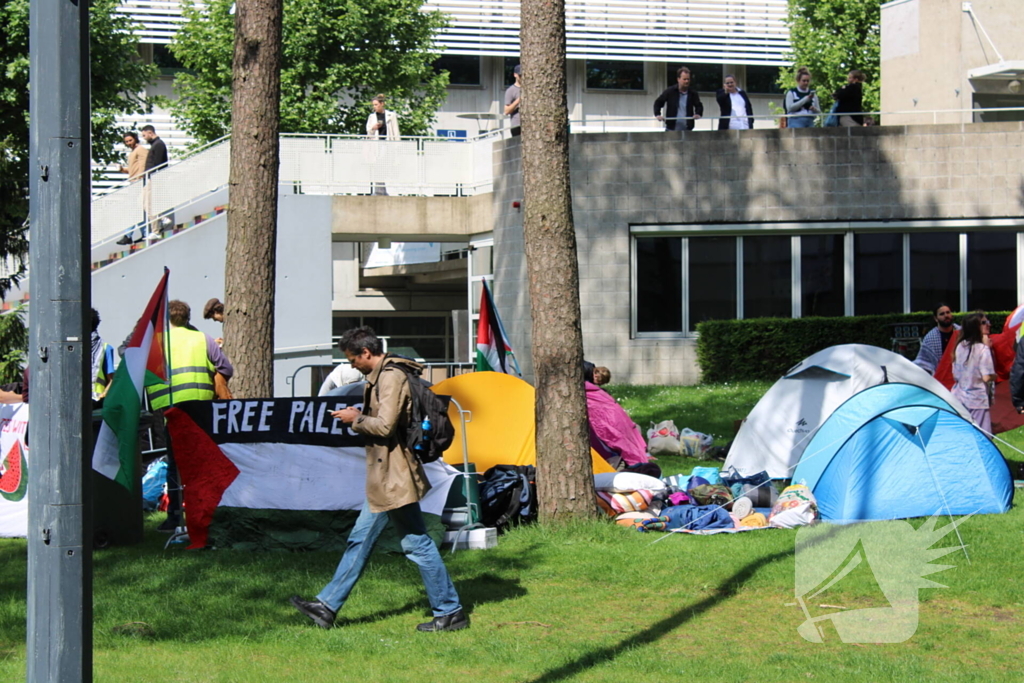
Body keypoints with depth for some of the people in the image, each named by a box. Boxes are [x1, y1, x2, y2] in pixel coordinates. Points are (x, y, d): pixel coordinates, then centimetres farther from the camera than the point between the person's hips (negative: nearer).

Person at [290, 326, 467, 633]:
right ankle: (327, 606, 20)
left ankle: (450, 612, 3)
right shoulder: (383, 376, 14)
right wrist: (360, 415, 12)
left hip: (393, 478, -11)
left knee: (417, 543, -4)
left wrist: (356, 419, -10)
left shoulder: (390, 378, -18)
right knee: (360, 540, 14)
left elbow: (385, 426, -25)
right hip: (383, 479, 11)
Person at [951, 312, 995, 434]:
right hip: (977, 400, -7)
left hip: (959, 397, 7)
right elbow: (987, 377, -17)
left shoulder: (960, 346, 7)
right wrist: (995, 375, 4)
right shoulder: (983, 349, -13)